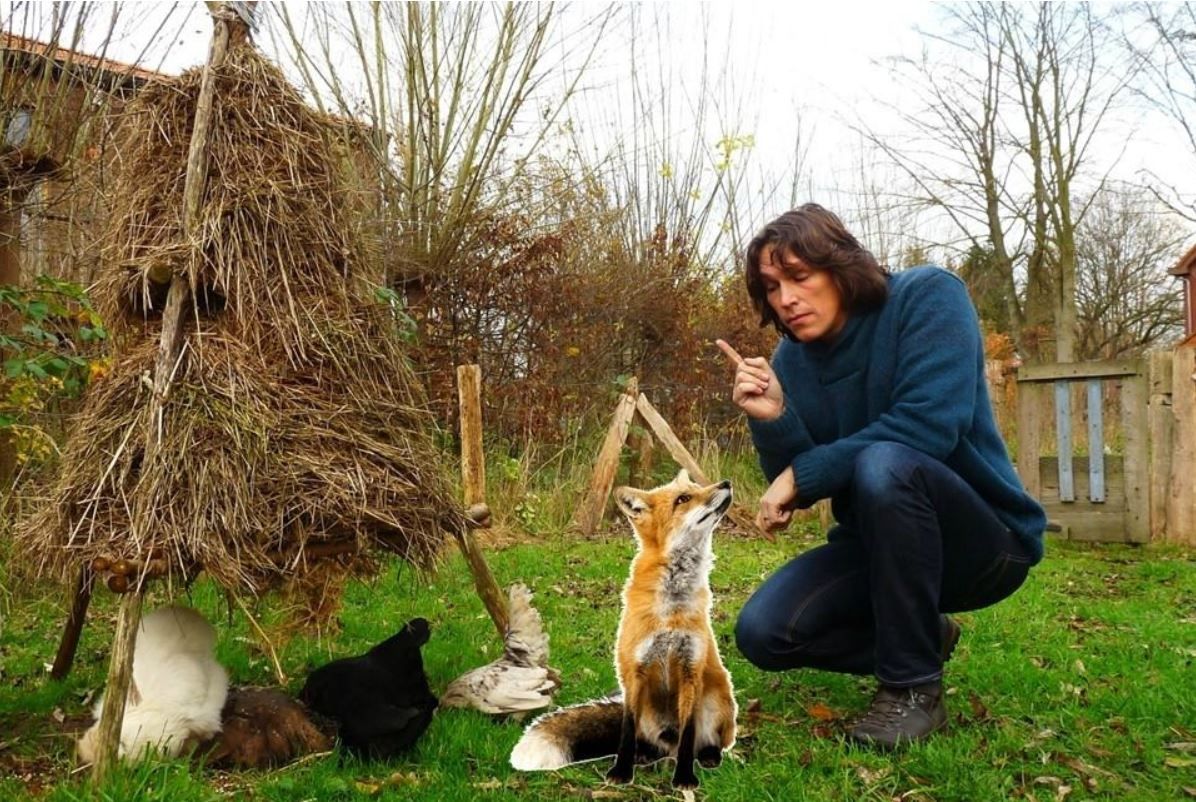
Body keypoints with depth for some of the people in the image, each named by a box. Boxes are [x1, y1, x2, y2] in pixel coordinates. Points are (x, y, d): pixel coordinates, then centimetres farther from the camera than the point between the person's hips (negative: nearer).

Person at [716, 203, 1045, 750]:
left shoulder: (927, 296, -16)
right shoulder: (792, 357, -1)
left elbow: (928, 424, -29)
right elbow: (798, 486, -3)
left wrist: (802, 474, -23)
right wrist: (772, 420, -24)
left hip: (985, 540, -5)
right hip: (878, 545, 6)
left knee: (882, 465, -36)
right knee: (762, 633, -14)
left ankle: (914, 685, -18)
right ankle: (921, 637, 13)